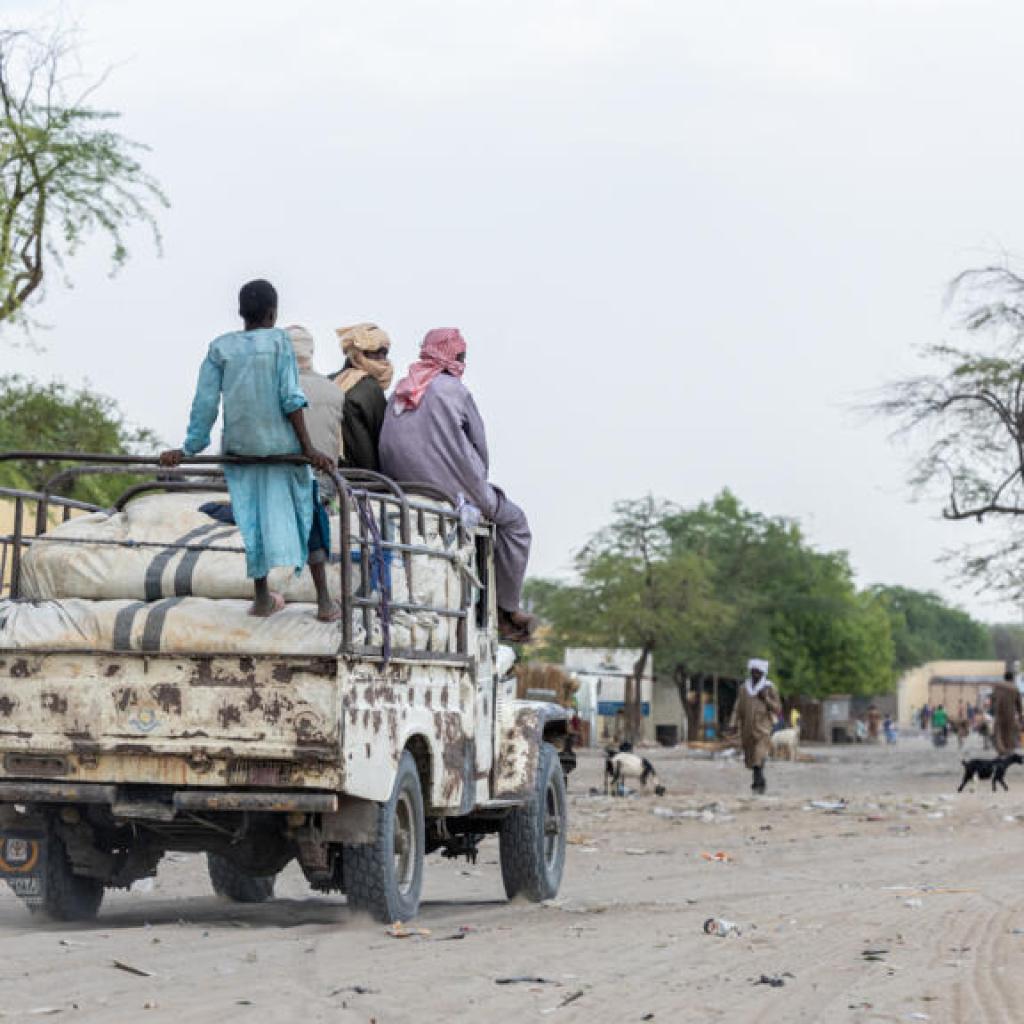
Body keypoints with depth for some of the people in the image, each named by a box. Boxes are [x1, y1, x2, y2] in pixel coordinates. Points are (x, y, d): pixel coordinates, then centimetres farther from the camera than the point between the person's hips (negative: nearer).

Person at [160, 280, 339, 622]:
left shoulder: (220, 348, 1)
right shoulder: (279, 341, -6)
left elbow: (205, 403, -1)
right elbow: (290, 399, -12)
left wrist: (188, 449, 6)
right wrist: (308, 448, -12)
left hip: (239, 448, 2)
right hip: (282, 445, -2)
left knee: (251, 519, 14)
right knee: (309, 515, 7)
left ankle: (262, 597, 22)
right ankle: (324, 601, 4)